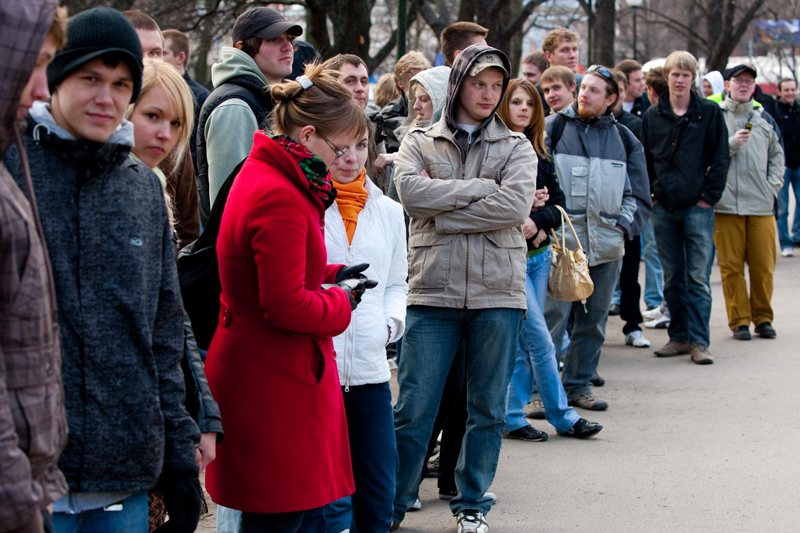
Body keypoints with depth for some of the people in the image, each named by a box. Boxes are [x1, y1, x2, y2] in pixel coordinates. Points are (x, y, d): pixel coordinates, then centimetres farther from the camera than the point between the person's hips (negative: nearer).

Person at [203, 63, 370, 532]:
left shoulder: (262, 174, 12)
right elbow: (287, 306, -22)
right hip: (275, 383, -11)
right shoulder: (281, 199, -21)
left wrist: (329, 275, 12)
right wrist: (340, 302, -5)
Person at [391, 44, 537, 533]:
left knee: (489, 409, 9)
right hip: (432, 292, -1)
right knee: (414, 409, -1)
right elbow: (412, 191, -12)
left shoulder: (516, 147, 9)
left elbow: (516, 205, -10)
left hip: (498, 293, 1)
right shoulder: (420, 143, 9)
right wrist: (482, 187, -10)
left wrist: (444, 214, -9)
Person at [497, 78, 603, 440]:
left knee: (523, 342, 9)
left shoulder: (539, 154, 12)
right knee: (540, 339, -5)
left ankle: (512, 417, 15)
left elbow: (558, 203, 8)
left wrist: (538, 222, -12)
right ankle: (562, 416, 5)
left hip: (539, 254, 7)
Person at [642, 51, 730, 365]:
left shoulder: (709, 113, 0)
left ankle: (699, 342, -2)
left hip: (697, 207, -3)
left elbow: (721, 158, 0)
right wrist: (651, 194, 5)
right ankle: (679, 337, 15)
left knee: (697, 278, -4)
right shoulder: (652, 116, 9)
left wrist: (710, 196, -6)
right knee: (672, 278, 8)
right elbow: (645, 160, 15)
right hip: (664, 208, 3)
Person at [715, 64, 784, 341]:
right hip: (726, 204, -3)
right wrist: (732, 144, -15)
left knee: (764, 265, 3)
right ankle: (739, 320, 8)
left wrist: (773, 185, 10)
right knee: (731, 266, -1)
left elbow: (777, 154, 22)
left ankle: (763, 318, 16)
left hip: (761, 204, 3)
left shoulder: (763, 118, 15)